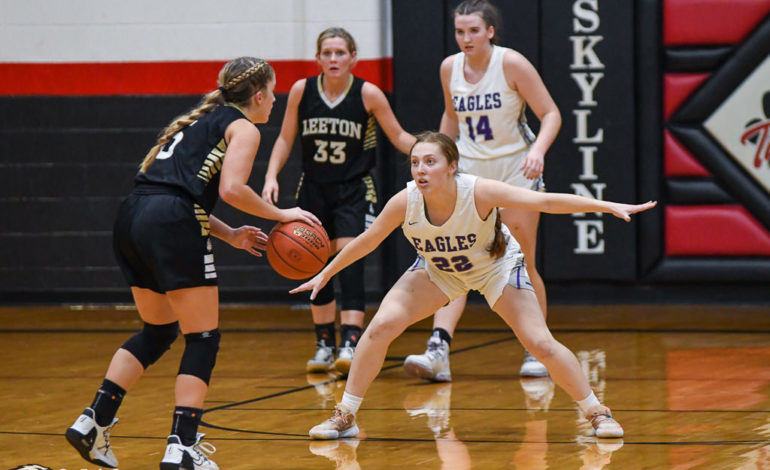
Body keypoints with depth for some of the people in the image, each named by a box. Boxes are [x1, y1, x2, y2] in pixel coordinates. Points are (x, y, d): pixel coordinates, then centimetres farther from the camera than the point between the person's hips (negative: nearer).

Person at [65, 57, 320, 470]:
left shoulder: (201, 121, 28)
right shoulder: (243, 128, 4)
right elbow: (231, 189, -12)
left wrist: (229, 234, 22)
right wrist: (281, 215, 0)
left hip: (132, 219, 8)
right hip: (171, 225, -8)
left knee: (158, 331, 22)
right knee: (203, 339, 2)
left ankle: (93, 422, 13)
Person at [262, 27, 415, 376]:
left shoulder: (368, 95, -10)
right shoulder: (301, 91, -4)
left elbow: (398, 137, 0)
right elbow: (285, 139, 6)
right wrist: (271, 177, -6)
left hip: (354, 190, -3)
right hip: (313, 189, 3)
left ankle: (350, 344, -23)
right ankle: (324, 345, 19)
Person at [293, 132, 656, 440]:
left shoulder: (479, 192, -37)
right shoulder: (404, 202, -29)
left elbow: (546, 202, -37)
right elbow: (367, 241, -11)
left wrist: (609, 206, -42)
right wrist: (326, 274, -2)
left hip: (495, 266, -2)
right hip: (438, 270, 2)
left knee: (541, 344, -12)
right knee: (380, 327, -15)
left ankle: (595, 412, 8)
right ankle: (345, 417, 0)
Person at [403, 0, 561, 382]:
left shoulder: (511, 64, -13)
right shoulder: (449, 68, 0)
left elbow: (550, 113, -12)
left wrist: (538, 149, -28)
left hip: (516, 169, -3)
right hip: (469, 171, 3)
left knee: (521, 266, 1)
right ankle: (438, 351, -22)